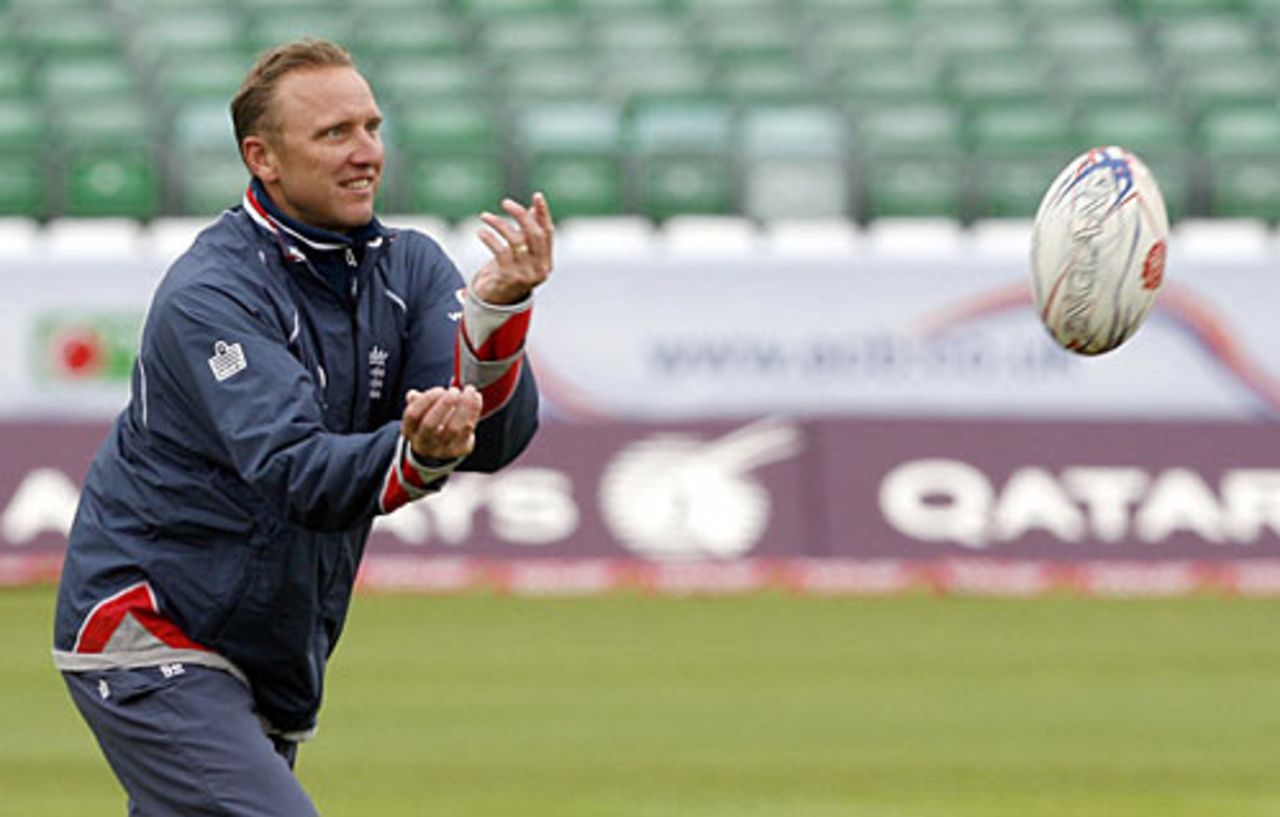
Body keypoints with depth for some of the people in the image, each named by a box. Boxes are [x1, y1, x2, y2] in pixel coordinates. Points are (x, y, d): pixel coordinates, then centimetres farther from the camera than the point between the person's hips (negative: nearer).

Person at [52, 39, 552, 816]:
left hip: (276, 657, 7)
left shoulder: (410, 269, 1)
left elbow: (496, 436, -13)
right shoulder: (211, 293, -18)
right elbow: (297, 474, -31)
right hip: (148, 635, -7)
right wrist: (415, 456, -50)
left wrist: (498, 313, -32)